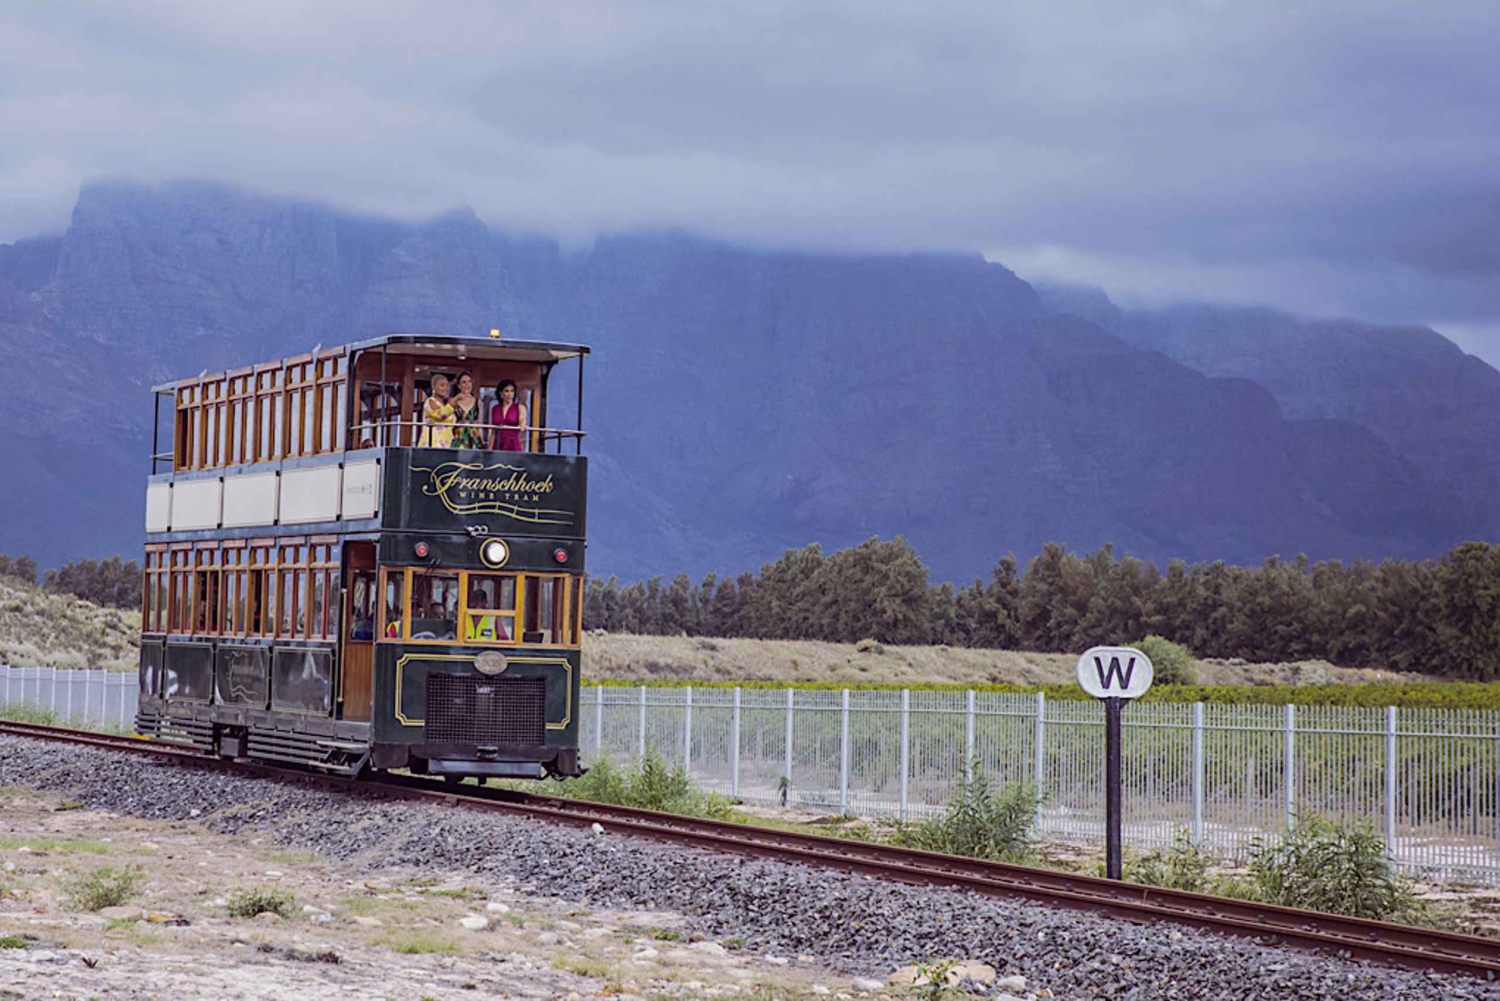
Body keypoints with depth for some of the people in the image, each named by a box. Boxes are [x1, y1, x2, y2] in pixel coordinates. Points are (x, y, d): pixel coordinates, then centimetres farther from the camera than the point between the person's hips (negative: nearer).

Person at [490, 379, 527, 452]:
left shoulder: (520, 407, 5)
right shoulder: (495, 409, 12)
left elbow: (522, 419, -15)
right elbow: (493, 433, 14)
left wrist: (522, 426, -38)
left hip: (514, 447, -2)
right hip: (498, 447, 2)